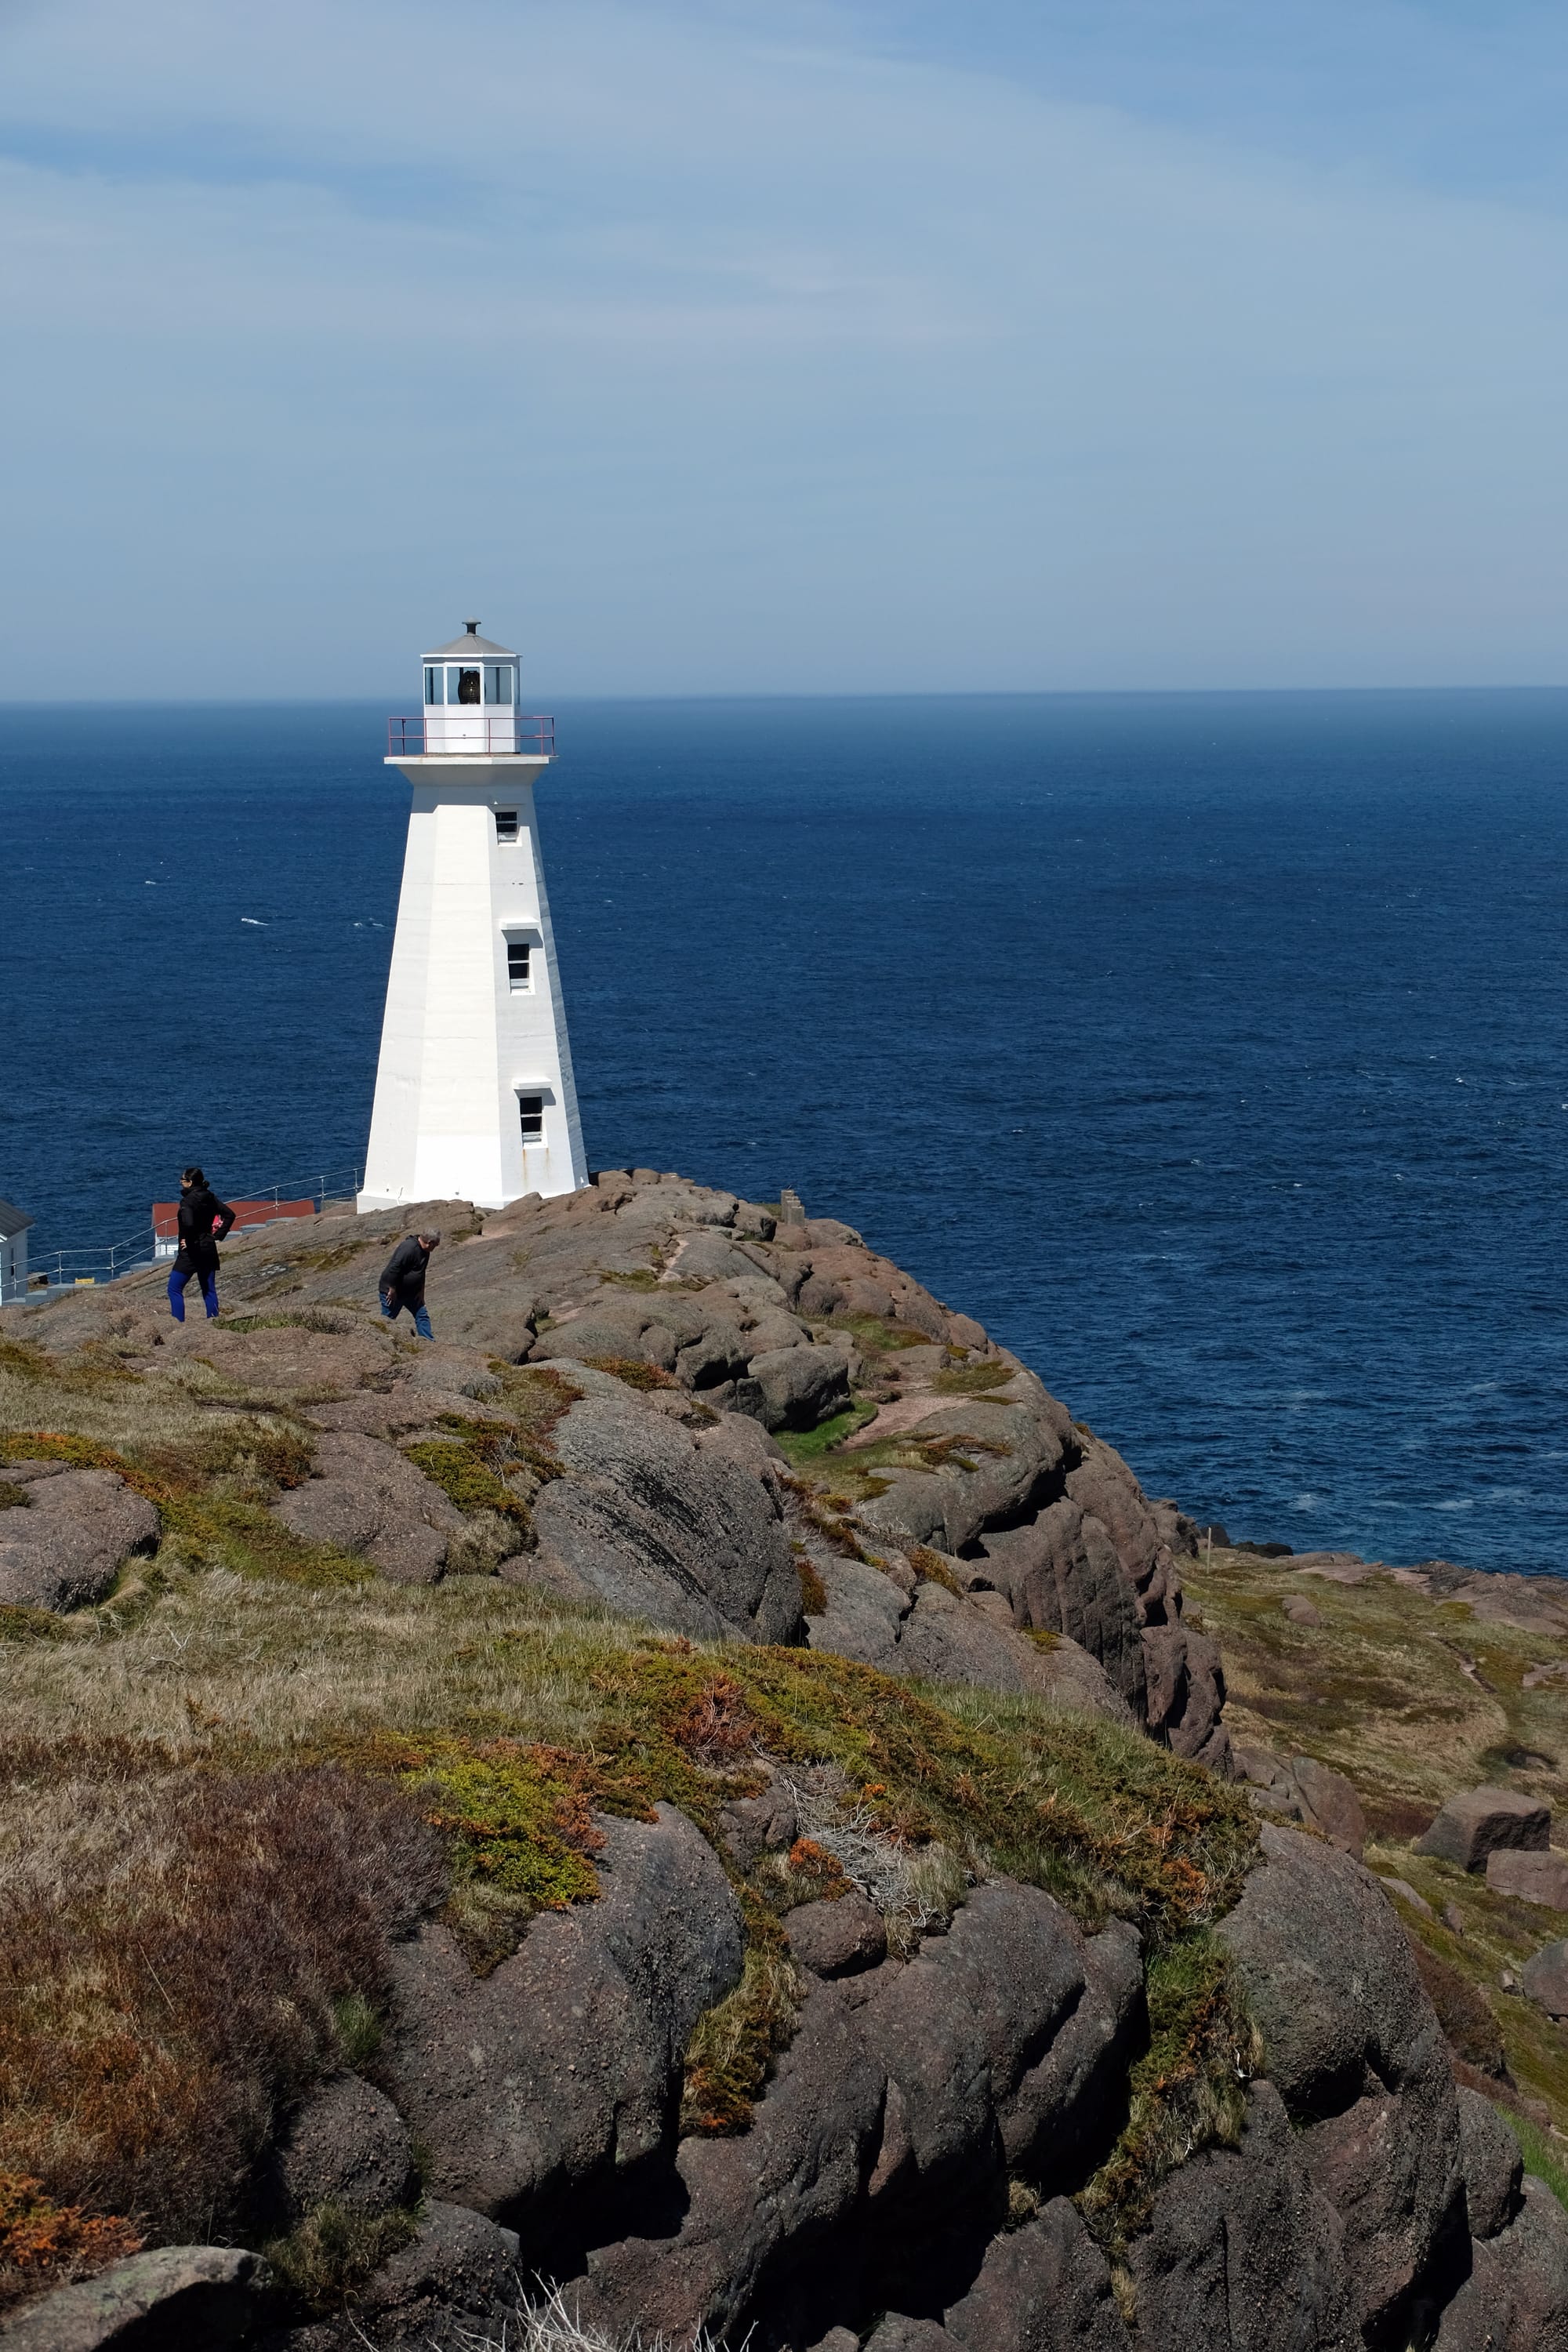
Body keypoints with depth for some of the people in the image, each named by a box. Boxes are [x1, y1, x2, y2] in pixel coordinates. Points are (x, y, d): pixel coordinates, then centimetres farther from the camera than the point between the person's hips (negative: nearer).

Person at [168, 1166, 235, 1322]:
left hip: (191, 1251, -8)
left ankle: (179, 1323, -5)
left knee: (174, 1289, 1)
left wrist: (187, 1240, -16)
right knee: (209, 1290, 14)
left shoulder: (188, 1200, -17)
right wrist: (218, 1236, 7)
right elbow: (229, 1214, 8)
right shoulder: (210, 1197, 5)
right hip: (209, 1249, 8)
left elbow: (188, 1223, -33)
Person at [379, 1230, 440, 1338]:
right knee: (388, 1320, -2)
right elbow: (394, 1268, -29)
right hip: (392, 1290, -10)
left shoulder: (424, 1252, 6)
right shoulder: (409, 1248, -26)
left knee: (422, 1315, 7)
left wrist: (421, 1292, 14)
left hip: (410, 1292, 10)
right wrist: (392, 1291, -25)